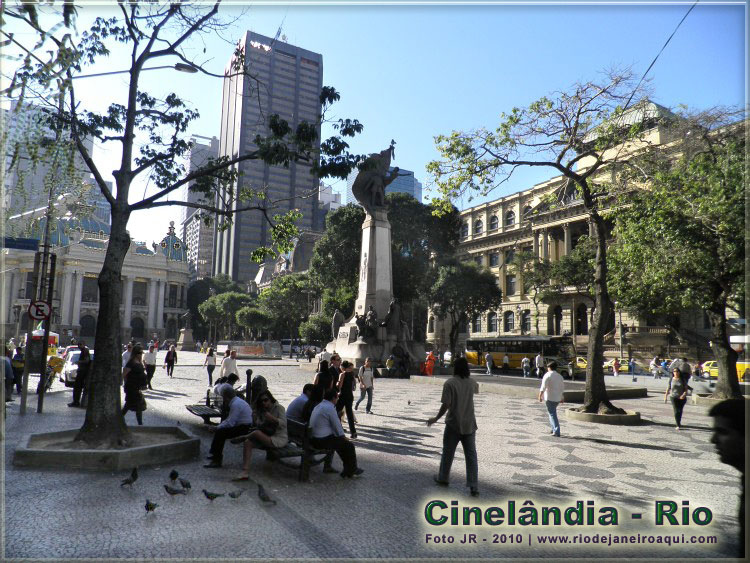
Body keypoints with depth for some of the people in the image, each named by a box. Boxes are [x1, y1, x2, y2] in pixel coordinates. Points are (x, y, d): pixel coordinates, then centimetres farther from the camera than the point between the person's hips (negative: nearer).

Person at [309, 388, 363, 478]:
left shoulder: (318, 405, 12)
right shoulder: (330, 408, -18)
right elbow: (337, 426, -12)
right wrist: (343, 437, 4)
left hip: (313, 439, 10)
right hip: (323, 441, -10)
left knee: (339, 442, 27)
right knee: (349, 446, 3)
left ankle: (348, 468, 33)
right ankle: (351, 471, 20)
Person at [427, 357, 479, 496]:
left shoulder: (450, 383, -14)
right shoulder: (471, 382, 3)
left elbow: (446, 405, -18)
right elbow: (477, 388, 29)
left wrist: (436, 418, -6)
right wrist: (467, 374, 39)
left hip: (454, 424, -4)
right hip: (469, 424, 4)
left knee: (448, 452, 14)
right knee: (471, 455, 5)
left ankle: (443, 478, 31)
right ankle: (474, 486, 2)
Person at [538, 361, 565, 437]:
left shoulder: (547, 375, -10)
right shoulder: (560, 376, 10)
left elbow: (543, 387, -16)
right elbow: (562, 388, 15)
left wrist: (540, 396, -11)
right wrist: (561, 398, 23)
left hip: (549, 398, -7)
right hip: (557, 398, 7)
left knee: (552, 414, -4)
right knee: (553, 413, 21)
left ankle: (556, 431, -9)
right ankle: (554, 429, 24)